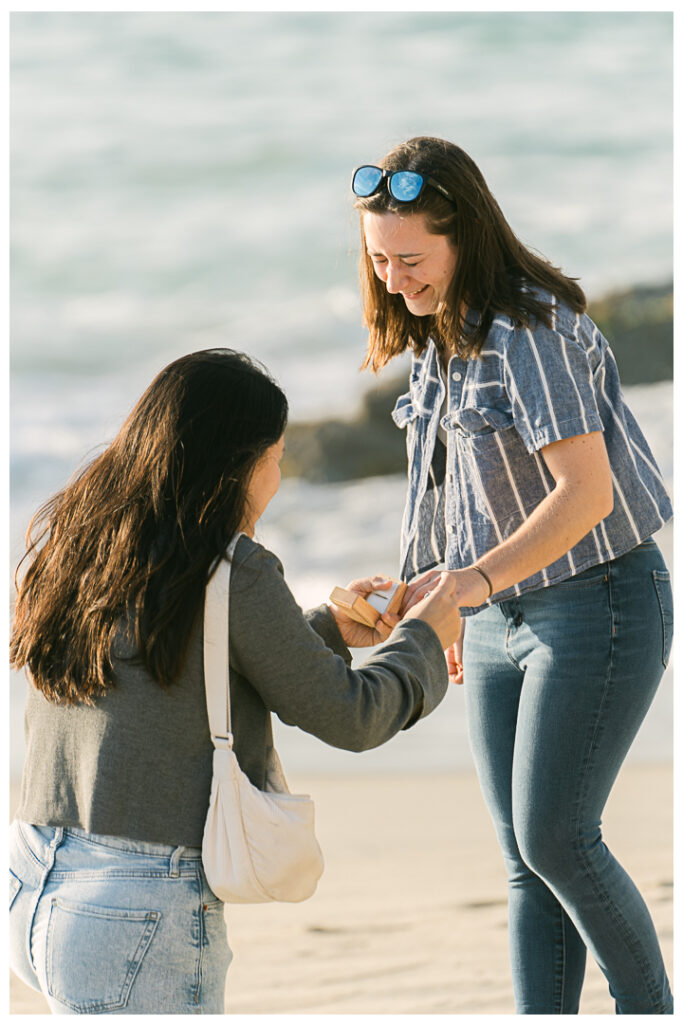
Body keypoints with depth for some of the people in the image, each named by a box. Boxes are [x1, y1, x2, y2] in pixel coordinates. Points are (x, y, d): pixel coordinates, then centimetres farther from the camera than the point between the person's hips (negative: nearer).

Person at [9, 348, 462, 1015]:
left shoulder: (66, 540, 9)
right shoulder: (236, 575, -13)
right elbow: (348, 717, -2)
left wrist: (330, 629, 29)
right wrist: (425, 637, 17)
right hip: (141, 925, -8)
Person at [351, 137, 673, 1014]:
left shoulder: (534, 331, -20)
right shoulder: (442, 337, 6)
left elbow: (586, 491, -27)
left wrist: (478, 578, -37)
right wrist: (463, 606, 20)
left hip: (599, 604, -8)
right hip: (503, 620, 8)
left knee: (554, 839, -9)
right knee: (526, 861, 6)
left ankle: (648, 1006, 10)